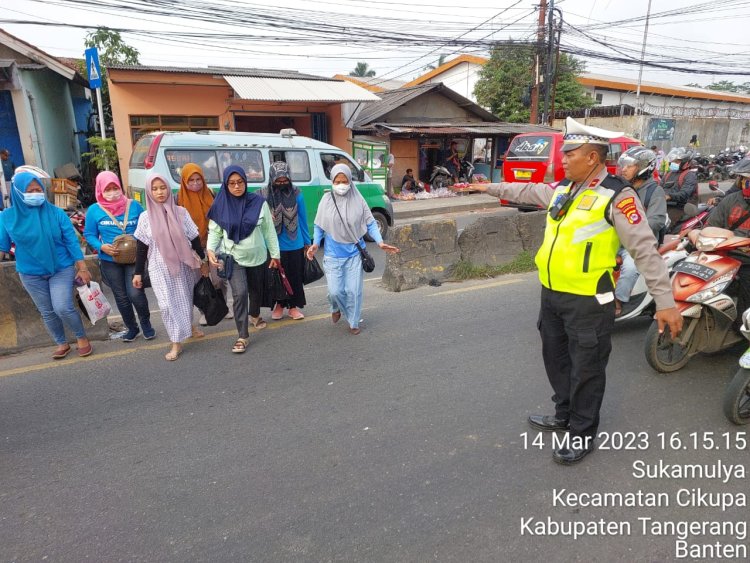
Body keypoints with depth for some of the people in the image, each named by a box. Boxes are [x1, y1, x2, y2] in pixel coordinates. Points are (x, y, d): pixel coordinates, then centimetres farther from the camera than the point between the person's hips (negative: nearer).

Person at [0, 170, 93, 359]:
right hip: (31, 274, 2)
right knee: (47, 312, 11)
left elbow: (71, 241, -6)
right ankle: (62, 343, 29)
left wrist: (82, 267, -7)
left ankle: (82, 337, 11)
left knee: (62, 307, -13)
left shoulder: (56, 213, -8)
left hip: (62, 269, -2)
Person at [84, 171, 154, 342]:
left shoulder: (134, 205, -2)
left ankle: (146, 323, 17)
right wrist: (102, 247, -17)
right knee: (121, 297, 11)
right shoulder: (94, 210, -3)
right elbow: (89, 235, 2)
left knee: (135, 293, -10)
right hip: (110, 261, 1)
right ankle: (132, 328, 30)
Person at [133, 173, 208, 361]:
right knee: (168, 304, -5)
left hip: (183, 264, 1)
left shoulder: (181, 212, -2)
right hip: (160, 268, -1)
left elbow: (194, 238, 4)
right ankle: (176, 343, 4)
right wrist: (138, 272, 1)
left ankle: (189, 325, 42)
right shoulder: (145, 217, -2)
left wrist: (202, 260, 6)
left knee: (185, 299, 14)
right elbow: (141, 247, 2)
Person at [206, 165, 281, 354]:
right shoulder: (220, 205, -7)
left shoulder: (258, 202, -9)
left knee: (256, 290, 20)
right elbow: (214, 231, 1)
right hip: (233, 257, -1)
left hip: (257, 256, 2)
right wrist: (210, 249, -17)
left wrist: (275, 254, 1)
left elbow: (269, 230, -2)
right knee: (240, 293, -15)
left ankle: (255, 315, 51)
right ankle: (242, 336, -5)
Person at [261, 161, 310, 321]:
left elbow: (303, 219, 2)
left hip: (295, 245, 1)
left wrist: (307, 241, 8)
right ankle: (279, 304, 32)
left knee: (295, 276, 11)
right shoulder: (265, 196, -11)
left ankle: (294, 305, 28)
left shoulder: (296, 194, -7)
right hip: (273, 246, 0)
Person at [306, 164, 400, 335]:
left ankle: (353, 322, 25)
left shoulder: (358, 200, -6)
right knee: (335, 290, -1)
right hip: (333, 254, 0)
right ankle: (336, 308, 36)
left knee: (353, 290, 4)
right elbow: (319, 226, 3)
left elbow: (370, 223, 0)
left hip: (355, 252, 0)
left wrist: (380, 242, -13)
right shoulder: (327, 200, -5)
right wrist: (315, 244, -11)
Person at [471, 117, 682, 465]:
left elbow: (645, 249, -17)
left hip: (588, 301, -7)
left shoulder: (617, 196, -14)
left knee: (585, 369, 6)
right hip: (551, 293, 8)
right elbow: (527, 192, 27)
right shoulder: (562, 189, 8)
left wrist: (665, 301, -20)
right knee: (556, 358, 21)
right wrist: (490, 188, 34)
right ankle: (564, 414, 41)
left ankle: (582, 435, 24)